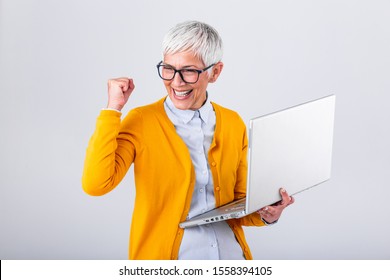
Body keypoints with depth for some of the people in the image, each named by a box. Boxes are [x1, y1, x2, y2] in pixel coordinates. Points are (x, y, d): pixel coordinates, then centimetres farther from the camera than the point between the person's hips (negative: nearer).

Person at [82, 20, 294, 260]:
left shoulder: (234, 124, 7)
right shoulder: (141, 122, -2)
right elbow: (95, 184, -15)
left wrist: (265, 214, -5)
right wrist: (113, 109, -13)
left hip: (229, 252, 4)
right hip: (164, 254, -4)